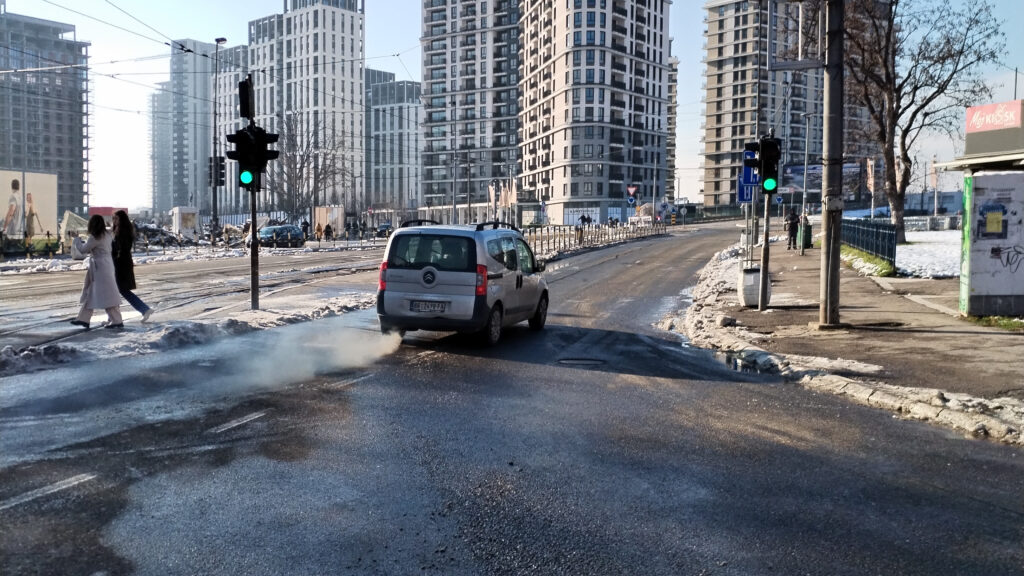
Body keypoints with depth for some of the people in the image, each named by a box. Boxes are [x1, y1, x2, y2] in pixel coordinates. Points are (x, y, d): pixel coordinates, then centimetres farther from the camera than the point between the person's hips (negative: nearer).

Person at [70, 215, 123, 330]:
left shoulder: (95, 238, -17)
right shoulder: (106, 235, 8)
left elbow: (83, 250, -8)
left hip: (101, 267, -9)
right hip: (104, 265, 9)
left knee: (107, 294, -6)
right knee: (90, 293, 16)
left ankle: (117, 321, -3)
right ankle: (84, 319, 22)